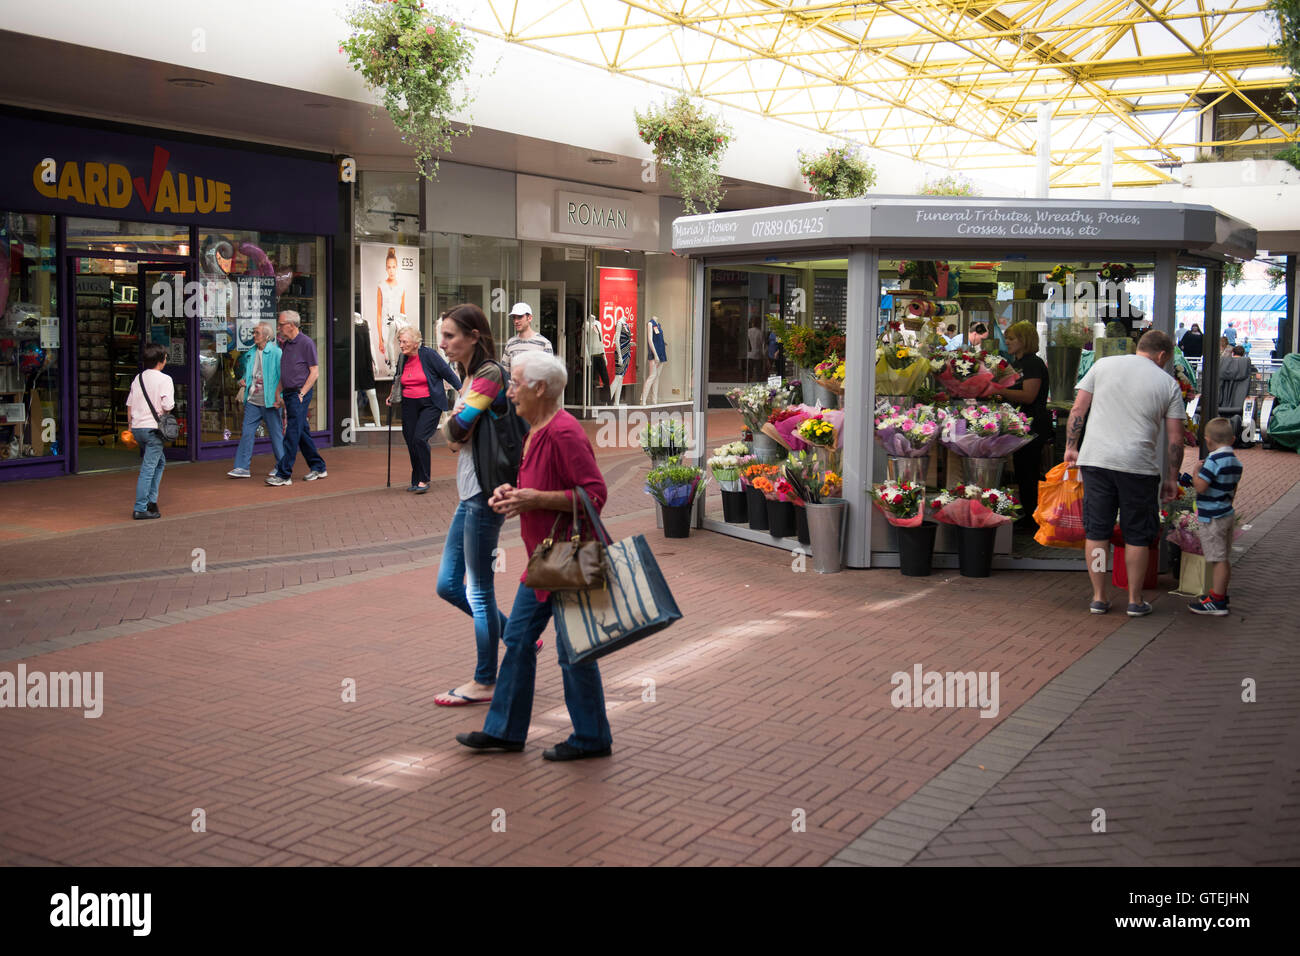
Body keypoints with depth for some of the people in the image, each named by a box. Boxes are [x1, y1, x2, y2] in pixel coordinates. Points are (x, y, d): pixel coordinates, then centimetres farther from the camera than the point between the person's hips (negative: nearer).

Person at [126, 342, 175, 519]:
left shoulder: (138, 378, 11)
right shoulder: (164, 379, -9)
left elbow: (129, 405, 13)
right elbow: (167, 406, -18)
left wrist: (130, 425, 21)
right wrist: (168, 408, 5)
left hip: (137, 427, 7)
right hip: (153, 428, -7)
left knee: (159, 461, 24)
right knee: (148, 468, -5)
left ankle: (151, 500, 23)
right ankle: (140, 509, -6)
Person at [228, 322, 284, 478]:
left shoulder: (276, 353, -8)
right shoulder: (251, 353, 11)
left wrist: (279, 396, -14)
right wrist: (244, 381, 7)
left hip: (269, 401, -6)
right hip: (252, 401, 6)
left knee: (276, 434, 4)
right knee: (247, 433, 2)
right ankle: (242, 467, 5)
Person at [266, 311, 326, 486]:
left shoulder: (306, 343, -9)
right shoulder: (285, 344, 15)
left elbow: (314, 371, -11)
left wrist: (301, 394, -15)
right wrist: (279, 393, 13)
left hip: (300, 394, -8)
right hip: (288, 393, 8)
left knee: (293, 433, -10)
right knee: (302, 432, 12)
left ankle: (284, 474, -11)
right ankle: (318, 468, 21)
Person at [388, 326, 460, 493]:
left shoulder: (428, 354, -11)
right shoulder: (403, 359, 7)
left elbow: (448, 373, -7)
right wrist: (392, 395, 17)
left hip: (430, 404, -6)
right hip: (409, 405, 6)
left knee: (419, 439, -17)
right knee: (411, 441, 4)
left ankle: (423, 480, -5)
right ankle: (416, 481, 18)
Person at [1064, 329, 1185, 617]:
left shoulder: (1102, 365, 9)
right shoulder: (1168, 384, 6)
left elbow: (1078, 410, 6)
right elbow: (1175, 439, 5)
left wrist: (1071, 447, 16)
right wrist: (1172, 478, 13)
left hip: (1095, 460, 1)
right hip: (1138, 465, -1)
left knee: (1096, 531, 9)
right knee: (1137, 535, 11)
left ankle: (1098, 597, 15)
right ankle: (1135, 600, 17)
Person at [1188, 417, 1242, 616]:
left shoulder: (1214, 460, -20)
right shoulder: (1236, 462, 8)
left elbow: (1200, 486, -25)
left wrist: (1196, 470, -9)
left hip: (1211, 518, -9)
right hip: (1227, 514, 9)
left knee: (1218, 560, -6)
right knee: (1223, 560, 17)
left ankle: (1217, 602, -4)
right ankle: (1220, 594, 27)